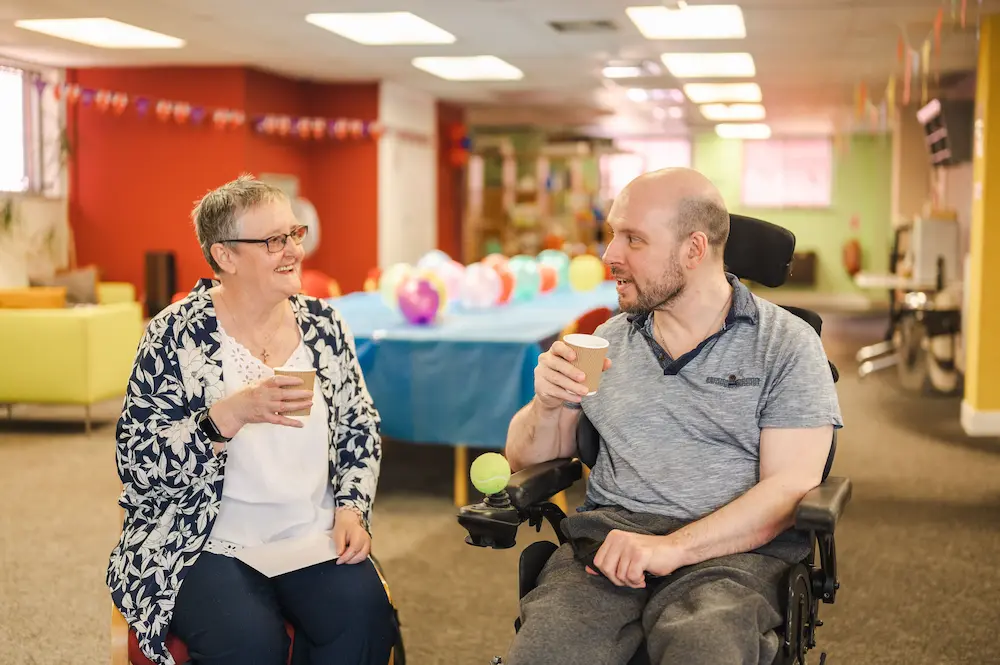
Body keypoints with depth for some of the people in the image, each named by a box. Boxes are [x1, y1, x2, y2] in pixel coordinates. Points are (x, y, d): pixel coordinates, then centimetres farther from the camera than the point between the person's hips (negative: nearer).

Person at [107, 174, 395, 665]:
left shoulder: (323, 325, 6)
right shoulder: (175, 336, -7)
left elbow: (359, 428, 14)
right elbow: (138, 463, -12)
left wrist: (351, 506, -2)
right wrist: (229, 415, -26)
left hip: (316, 537, 4)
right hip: (207, 546, -3)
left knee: (364, 617, -24)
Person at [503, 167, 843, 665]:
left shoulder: (786, 344, 5)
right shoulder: (606, 341, 17)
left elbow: (789, 487, -5)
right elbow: (525, 460, 21)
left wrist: (673, 547, -18)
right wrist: (547, 406, -2)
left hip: (729, 549, -3)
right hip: (608, 531, 3)